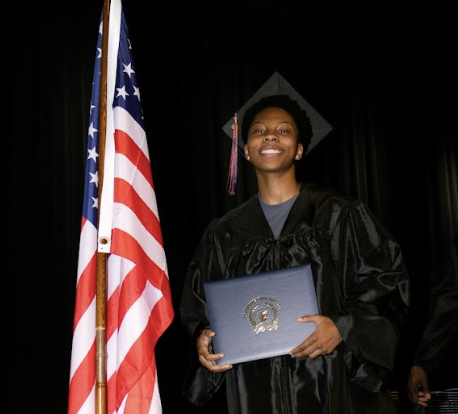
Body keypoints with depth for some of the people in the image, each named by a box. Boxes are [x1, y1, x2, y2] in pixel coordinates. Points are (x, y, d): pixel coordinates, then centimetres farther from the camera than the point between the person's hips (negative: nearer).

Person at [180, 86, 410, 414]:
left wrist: (344, 326, -18)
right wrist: (202, 337, -8)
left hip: (334, 387, -2)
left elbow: (389, 280, -4)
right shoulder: (223, 234, 8)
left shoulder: (340, 215, -1)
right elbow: (196, 305, 13)